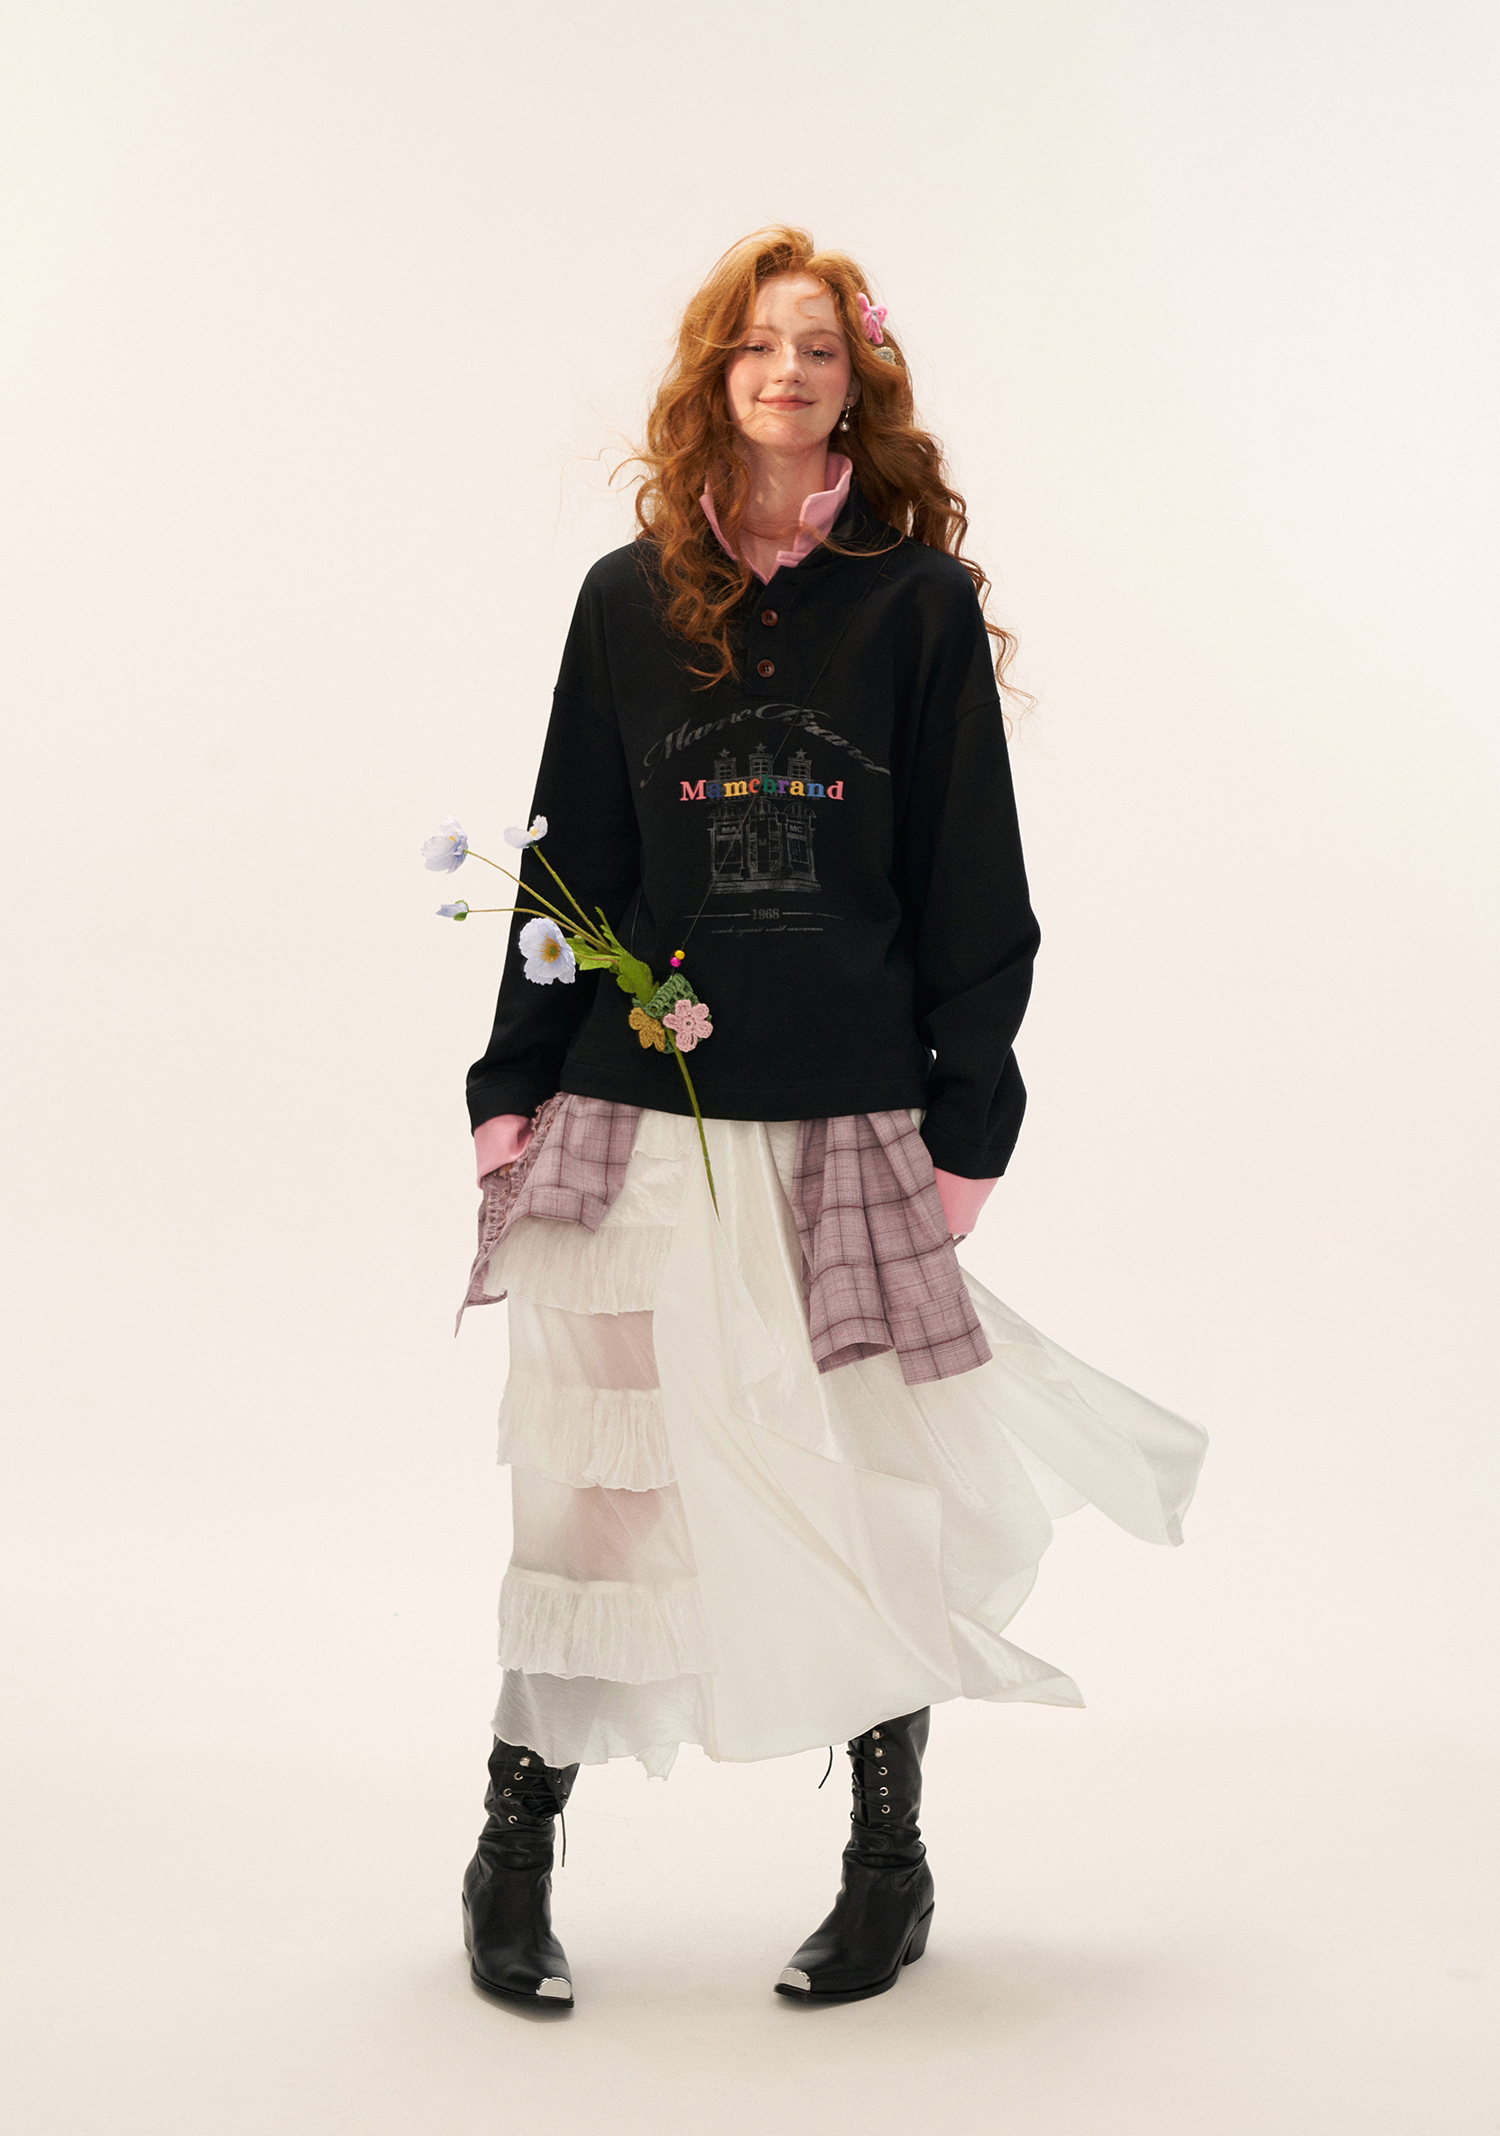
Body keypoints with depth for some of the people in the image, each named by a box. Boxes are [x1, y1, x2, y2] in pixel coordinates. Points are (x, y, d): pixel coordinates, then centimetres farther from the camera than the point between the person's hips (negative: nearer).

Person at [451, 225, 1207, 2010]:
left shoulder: (920, 597, 4)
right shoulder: (630, 596, 8)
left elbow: (970, 879, 3)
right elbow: (565, 860, 10)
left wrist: (969, 1114, -3)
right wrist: (514, 1088, 4)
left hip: (849, 1121, -1)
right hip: (639, 1117, 1)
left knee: (874, 1480, 6)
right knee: (592, 1472, 3)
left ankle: (891, 1860, 23)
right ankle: (515, 1848, 20)